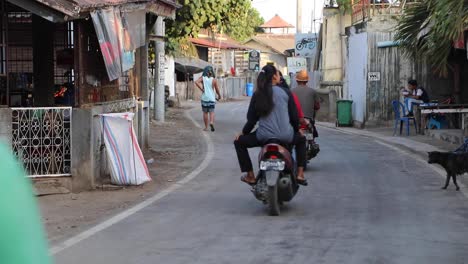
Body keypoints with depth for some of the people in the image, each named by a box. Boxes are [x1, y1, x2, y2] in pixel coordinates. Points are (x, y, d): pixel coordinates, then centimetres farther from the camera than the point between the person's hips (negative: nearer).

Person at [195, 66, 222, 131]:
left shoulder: (202, 78, -2)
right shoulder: (214, 80, -3)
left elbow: (196, 82, -21)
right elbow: (217, 90, 2)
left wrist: (201, 89, -13)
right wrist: (219, 96, 20)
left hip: (204, 98, 1)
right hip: (212, 98, -1)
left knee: (205, 113, 11)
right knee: (211, 112, 2)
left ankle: (206, 127, 13)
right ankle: (211, 122, -26)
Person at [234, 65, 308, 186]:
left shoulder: (257, 95, 3)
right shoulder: (286, 92, 2)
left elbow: (251, 119, 5)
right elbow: (294, 116, 5)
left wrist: (243, 133, 23)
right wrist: (297, 130, 25)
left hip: (264, 136, -1)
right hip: (285, 137, 1)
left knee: (239, 142, 22)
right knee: (301, 140, 33)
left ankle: (250, 176, 17)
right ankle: (300, 175, 20)